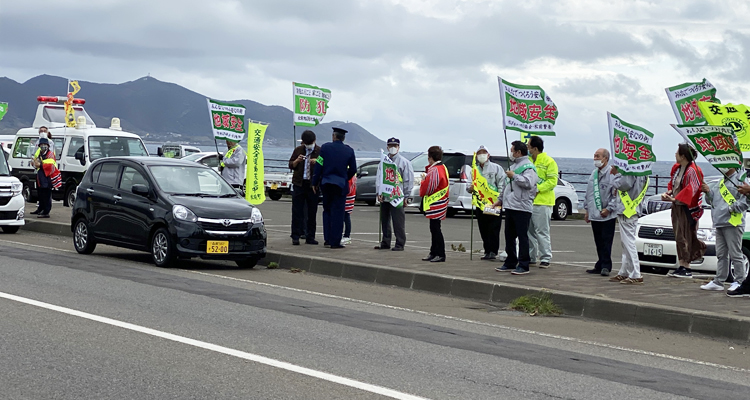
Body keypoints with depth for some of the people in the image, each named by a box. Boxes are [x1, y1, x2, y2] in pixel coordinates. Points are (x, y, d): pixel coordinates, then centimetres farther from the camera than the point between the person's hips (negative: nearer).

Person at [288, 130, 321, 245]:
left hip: (313, 185, -1)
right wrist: (297, 160, -8)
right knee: (297, 211, -1)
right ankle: (295, 237, 2)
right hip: (299, 184, 1)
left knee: (312, 212, 4)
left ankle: (310, 237, 11)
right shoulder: (298, 150, 9)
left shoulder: (320, 151, 3)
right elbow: (290, 165, 12)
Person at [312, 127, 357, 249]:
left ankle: (327, 239, 14)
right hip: (341, 185, -1)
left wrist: (315, 182, 4)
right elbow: (353, 170, 3)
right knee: (337, 213, 2)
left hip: (326, 184, 1)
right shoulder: (349, 151, -1)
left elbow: (319, 166, -3)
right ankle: (335, 241, 0)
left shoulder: (325, 147, -2)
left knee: (327, 211, 15)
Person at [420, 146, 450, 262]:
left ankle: (440, 255, -5)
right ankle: (434, 253, 23)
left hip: (436, 204, -11)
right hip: (438, 203, 11)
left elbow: (428, 187, -18)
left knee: (435, 229, -7)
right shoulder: (442, 167, 13)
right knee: (434, 229, 16)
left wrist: (423, 181, 0)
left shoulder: (435, 170, -20)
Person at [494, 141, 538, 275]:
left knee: (522, 236, -6)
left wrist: (514, 176, -15)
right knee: (509, 236, 12)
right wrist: (501, 199, 32)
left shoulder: (528, 166, -8)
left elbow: (528, 183, -24)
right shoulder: (513, 165, 22)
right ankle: (510, 263, 21)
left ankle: (523, 265, -4)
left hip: (522, 207, -10)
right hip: (509, 207, 10)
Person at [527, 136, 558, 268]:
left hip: (542, 202, -8)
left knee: (542, 231, -7)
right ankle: (531, 257, 18)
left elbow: (552, 181, -13)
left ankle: (545, 258, -3)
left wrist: (538, 188, -21)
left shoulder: (548, 161, -6)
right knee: (529, 231, 10)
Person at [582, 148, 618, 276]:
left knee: (606, 242, -4)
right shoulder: (594, 174, 14)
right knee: (598, 242, 11)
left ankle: (605, 266, 0)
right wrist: (586, 209, 19)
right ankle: (600, 266, 18)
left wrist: (608, 209, -15)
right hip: (594, 215, 7)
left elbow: (616, 195, -12)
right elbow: (588, 193, 21)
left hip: (608, 216, -7)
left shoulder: (612, 174, -11)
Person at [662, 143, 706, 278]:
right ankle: (682, 266, 17)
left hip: (687, 209, -8)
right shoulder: (676, 168, 12)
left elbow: (690, 190, -22)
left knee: (686, 238, -7)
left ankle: (687, 268, -4)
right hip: (677, 207, 8)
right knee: (679, 238, 10)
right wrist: (668, 193, 1)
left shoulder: (693, 171, -15)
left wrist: (674, 199, -24)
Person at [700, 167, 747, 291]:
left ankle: (740, 280, 0)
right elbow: (711, 200, 24)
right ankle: (718, 282, 14)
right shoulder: (721, 182, 24)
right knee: (721, 255, 11)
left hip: (733, 224, -8)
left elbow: (745, 201, -13)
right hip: (719, 224, 9)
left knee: (735, 254, -6)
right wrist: (708, 192, 5)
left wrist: (730, 208, -18)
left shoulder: (740, 180, -4)